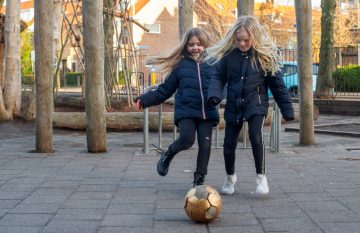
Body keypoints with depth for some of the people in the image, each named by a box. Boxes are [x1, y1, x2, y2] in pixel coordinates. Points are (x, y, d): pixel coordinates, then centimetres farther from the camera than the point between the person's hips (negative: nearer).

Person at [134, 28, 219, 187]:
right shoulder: (180, 65, 9)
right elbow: (165, 89, 10)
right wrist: (145, 100, 2)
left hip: (207, 112, 1)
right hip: (186, 111, -1)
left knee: (205, 145, -1)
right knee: (187, 140, -19)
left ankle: (199, 180, 16)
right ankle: (167, 155, 14)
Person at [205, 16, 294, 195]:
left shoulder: (265, 55, -8)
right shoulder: (228, 54, -4)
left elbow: (277, 84, -2)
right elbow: (219, 77, 3)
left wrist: (287, 109, -1)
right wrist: (215, 94, -18)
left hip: (256, 104, -3)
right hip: (233, 106, 3)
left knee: (256, 138, -22)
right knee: (229, 144, 6)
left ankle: (261, 177, -2)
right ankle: (230, 177, 31)